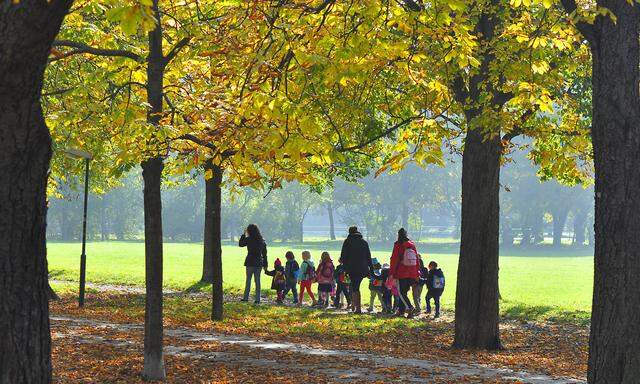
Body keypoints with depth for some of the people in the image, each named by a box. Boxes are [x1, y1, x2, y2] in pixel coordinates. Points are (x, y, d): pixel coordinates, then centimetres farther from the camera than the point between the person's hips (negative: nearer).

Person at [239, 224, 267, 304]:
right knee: (257, 281, 7)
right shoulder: (262, 240, 4)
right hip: (259, 263, 4)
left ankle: (246, 297, 6)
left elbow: (241, 244, 7)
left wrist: (244, 234, 12)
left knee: (248, 280, 5)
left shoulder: (248, 239, -10)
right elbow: (264, 254, 8)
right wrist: (265, 264, 14)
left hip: (250, 262, -4)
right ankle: (257, 299, 5)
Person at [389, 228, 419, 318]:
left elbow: (394, 259, -7)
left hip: (401, 273, -5)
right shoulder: (412, 245, 8)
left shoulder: (398, 245, -6)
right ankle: (401, 310, 15)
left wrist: (391, 273, -3)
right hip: (412, 274, 5)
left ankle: (409, 307, -22)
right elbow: (417, 259, 12)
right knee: (404, 291, 15)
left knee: (401, 292, -2)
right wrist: (417, 273, 18)